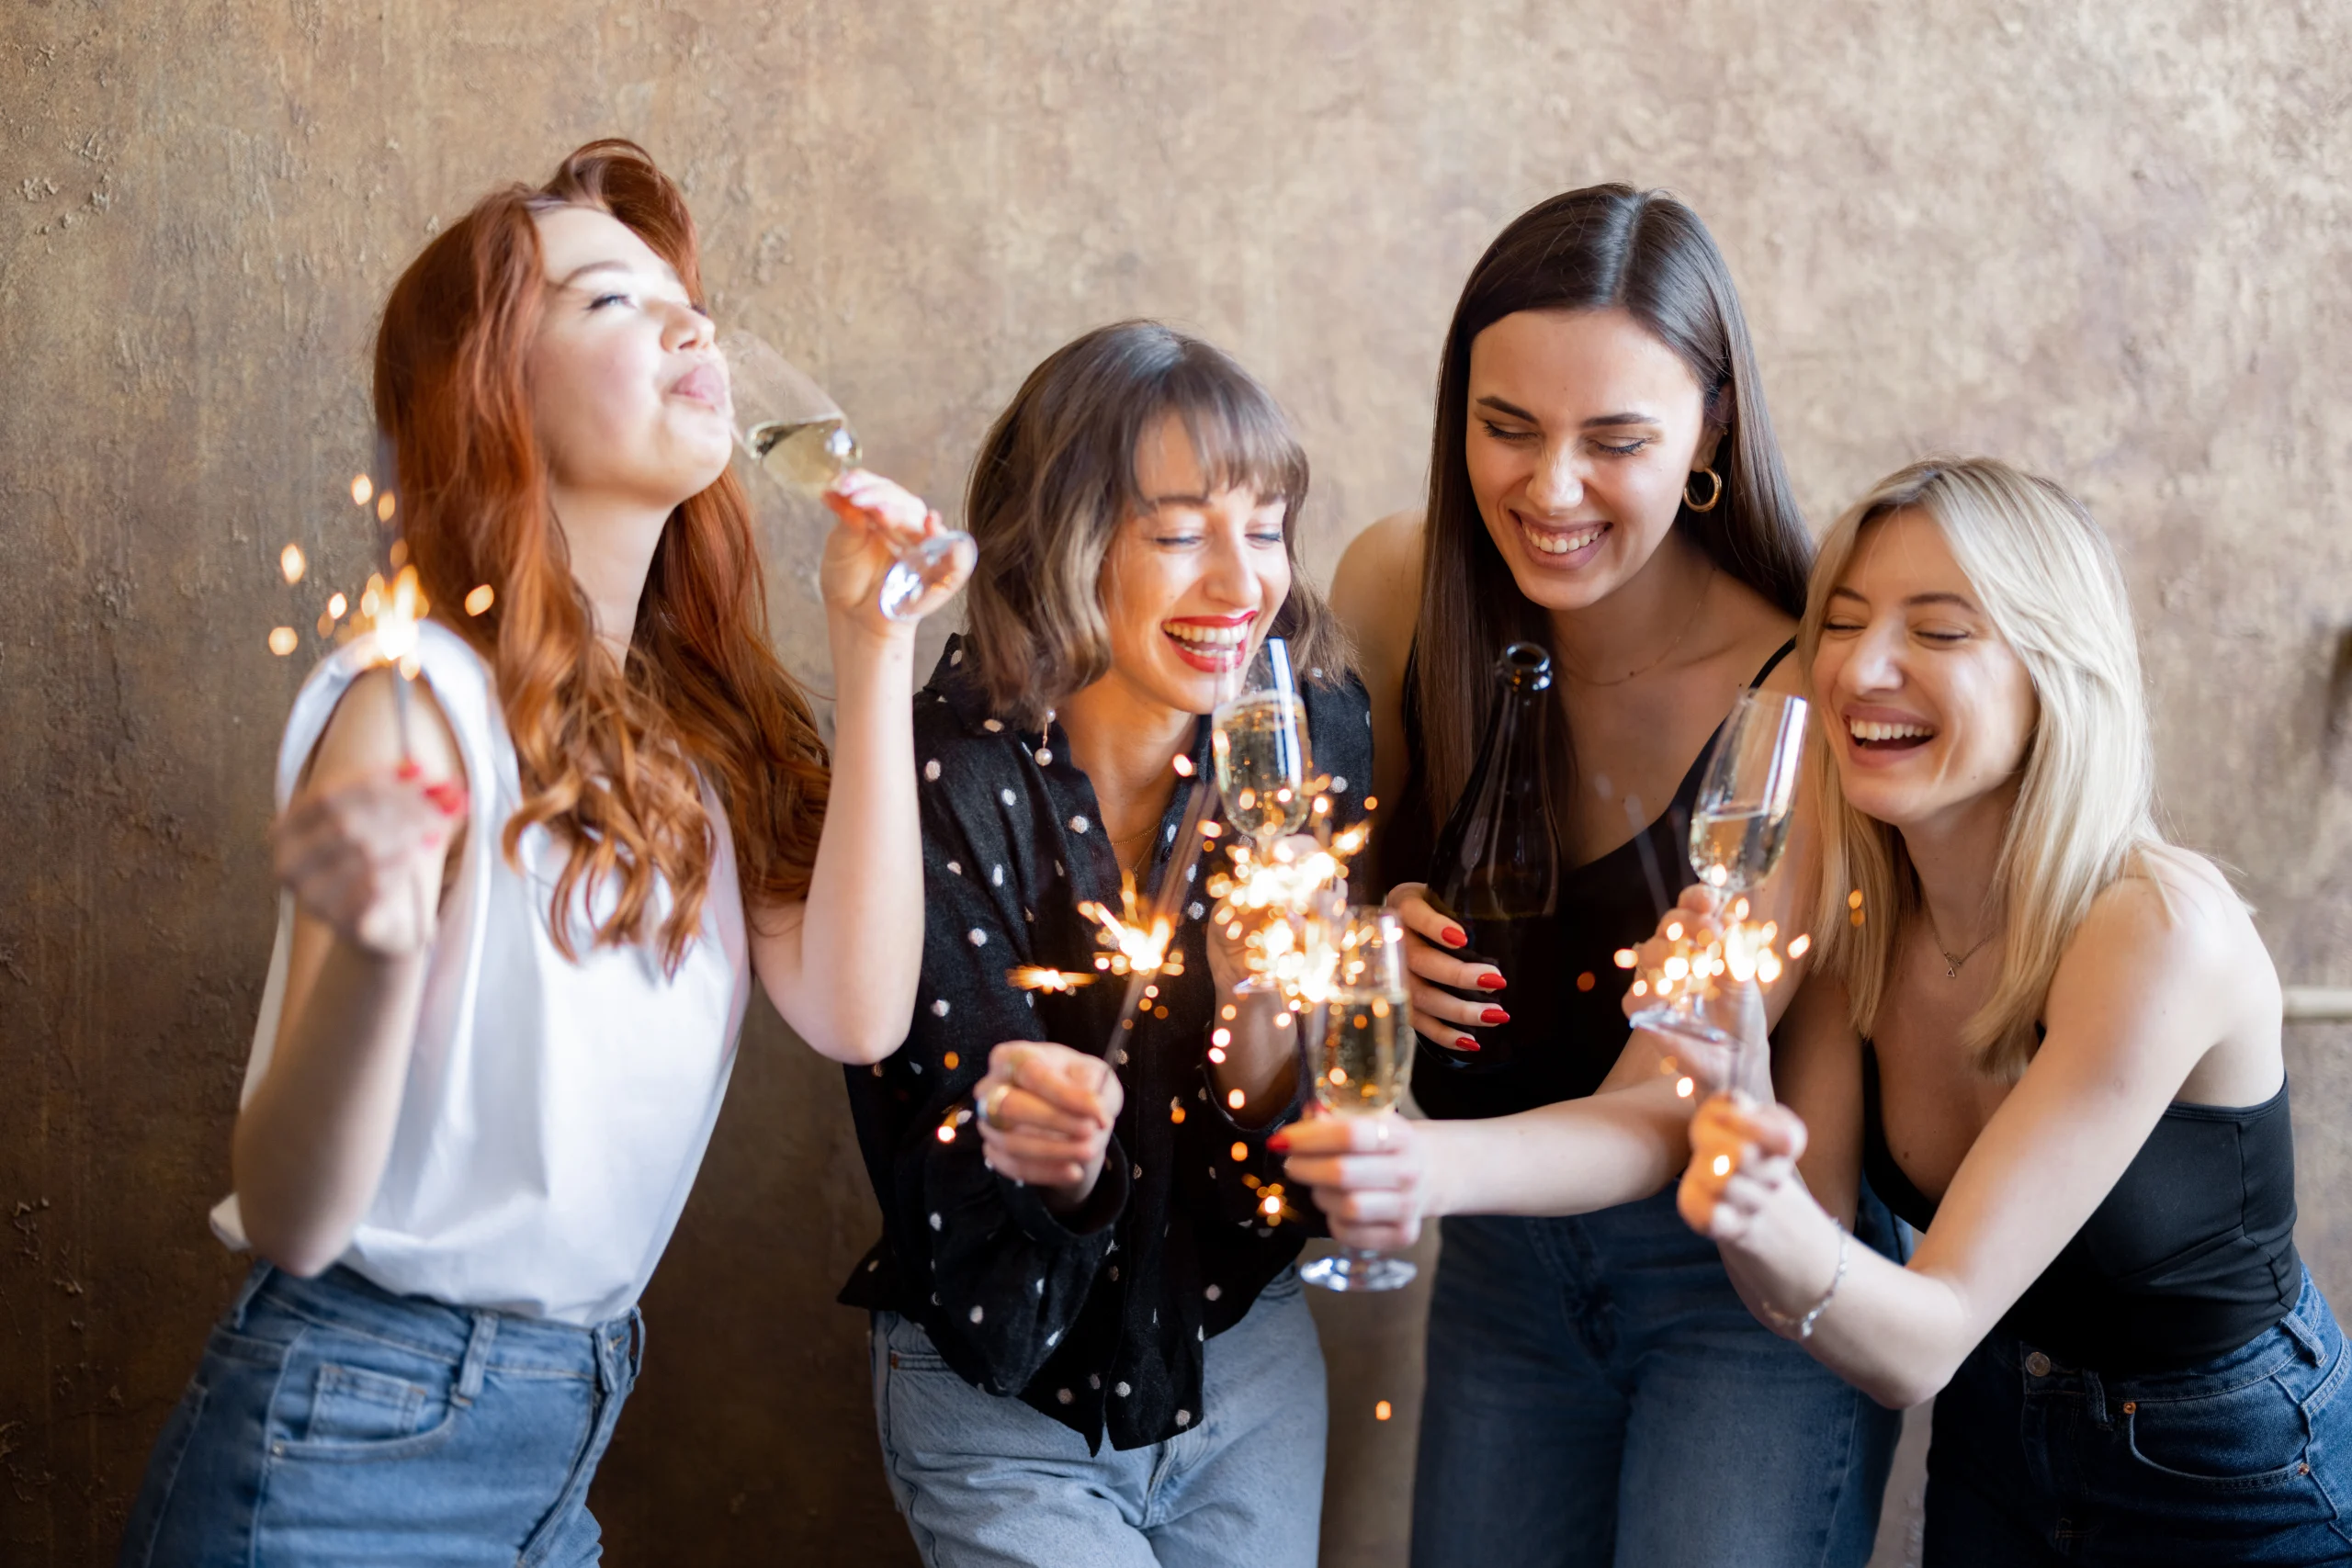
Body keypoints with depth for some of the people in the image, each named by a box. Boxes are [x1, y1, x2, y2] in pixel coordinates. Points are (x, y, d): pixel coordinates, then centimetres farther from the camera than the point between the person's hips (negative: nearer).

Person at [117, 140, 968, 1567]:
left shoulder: (697, 721, 5)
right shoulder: (423, 702, -17)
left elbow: (855, 1011, -10)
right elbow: (292, 1220, -21)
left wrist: (874, 648, -8)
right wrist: (380, 951, -40)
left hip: (559, 1445, 7)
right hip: (349, 1450, -7)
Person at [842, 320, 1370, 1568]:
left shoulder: (1313, 738, -10)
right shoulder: (945, 779, -20)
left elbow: (1279, 1177, -7)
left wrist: (1254, 993, -26)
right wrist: (1037, 1149, -41)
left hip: (1245, 1368, 4)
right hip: (1004, 1404, -3)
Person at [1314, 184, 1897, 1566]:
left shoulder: (1799, 691, -25)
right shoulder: (1397, 591, -11)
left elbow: (1658, 1117, -28)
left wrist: (1442, 1161, -49)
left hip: (1742, 1268, -4)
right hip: (1503, 1263, 4)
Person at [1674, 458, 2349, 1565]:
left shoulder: (2158, 930, -30)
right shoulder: (1854, 912, -12)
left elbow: (1922, 1347, -32)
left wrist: (1773, 1223, -52)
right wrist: (1726, 1093, -32)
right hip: (1992, 1459, 5)